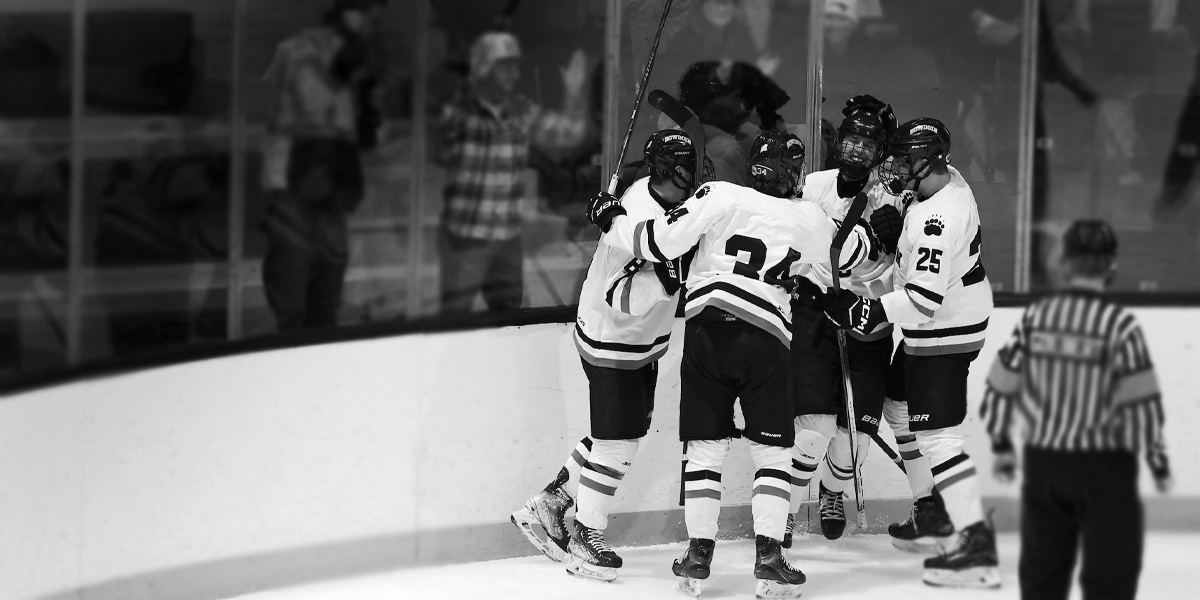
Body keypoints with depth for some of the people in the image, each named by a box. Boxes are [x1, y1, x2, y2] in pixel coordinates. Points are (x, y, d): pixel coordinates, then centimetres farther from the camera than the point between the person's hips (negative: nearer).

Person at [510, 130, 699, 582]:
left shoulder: (664, 196, -5)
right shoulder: (639, 221, -32)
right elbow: (620, 298, -34)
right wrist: (662, 277, -44)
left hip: (644, 339, 10)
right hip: (611, 341, -10)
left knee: (630, 430, 17)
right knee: (617, 442, -3)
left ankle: (548, 505, 27)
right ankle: (586, 538, 13)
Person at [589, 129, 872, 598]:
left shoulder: (721, 196, -1)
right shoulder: (811, 221, 6)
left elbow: (660, 242, -6)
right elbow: (852, 253, 25)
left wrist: (610, 219, 9)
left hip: (706, 329, 0)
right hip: (765, 340, 0)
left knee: (705, 448, 9)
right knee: (773, 453, 8)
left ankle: (698, 552, 7)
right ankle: (768, 556, -2)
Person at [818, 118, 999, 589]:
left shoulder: (938, 220, -29)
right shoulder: (949, 181, 1)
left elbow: (924, 298, -32)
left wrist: (866, 311, -28)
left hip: (943, 336, -11)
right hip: (932, 329, 11)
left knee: (936, 434, -12)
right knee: (901, 407, 26)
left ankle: (977, 543, -16)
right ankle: (935, 506, 40)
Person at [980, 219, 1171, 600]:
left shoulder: (1035, 316, -2)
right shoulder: (1119, 324, -13)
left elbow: (1001, 385, 2)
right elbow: (1142, 401, -13)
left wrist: (1001, 446, 16)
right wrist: (1157, 458, 0)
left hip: (1043, 458, 4)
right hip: (1103, 465, -4)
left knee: (1042, 569, 15)